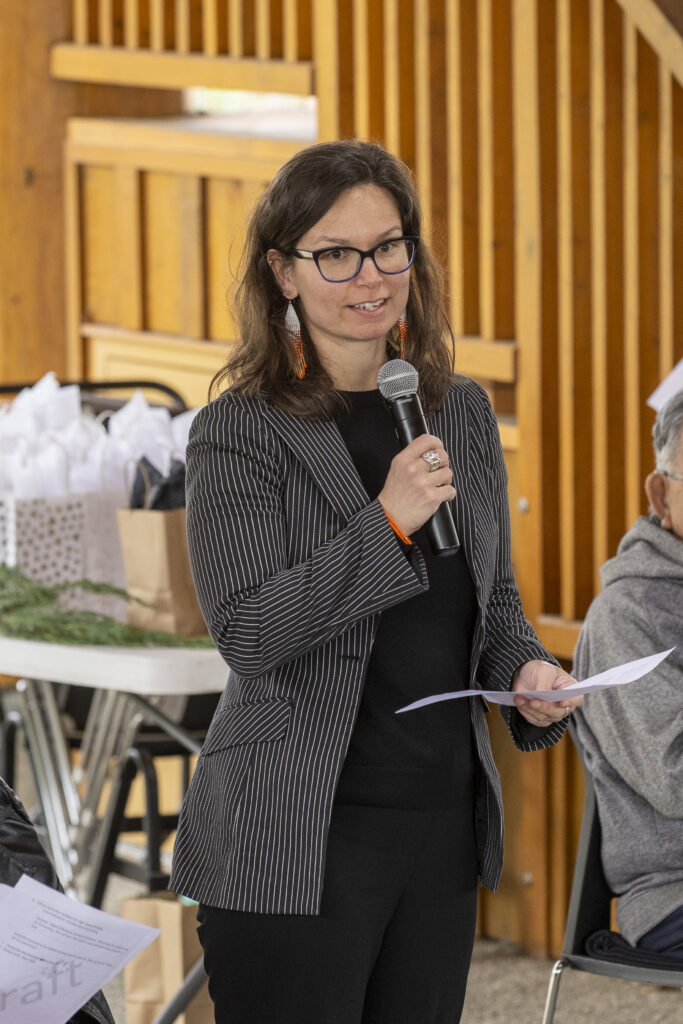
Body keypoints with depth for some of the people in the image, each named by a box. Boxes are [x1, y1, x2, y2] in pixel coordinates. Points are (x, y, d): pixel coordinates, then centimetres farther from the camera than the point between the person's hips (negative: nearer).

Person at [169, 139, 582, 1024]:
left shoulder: (461, 413, 10)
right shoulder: (240, 434, -8)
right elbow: (246, 633, -16)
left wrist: (526, 671, -3)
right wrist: (387, 524, -23)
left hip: (445, 823, 6)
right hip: (295, 844, -6)